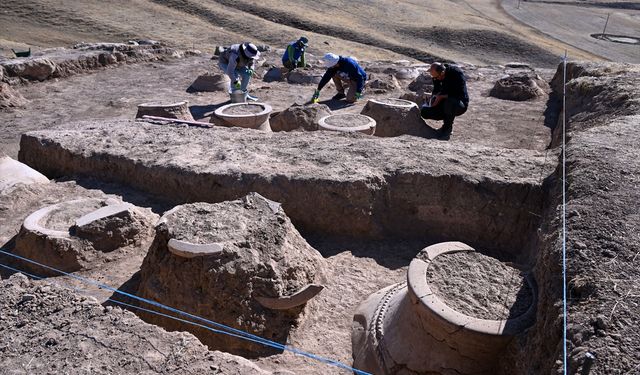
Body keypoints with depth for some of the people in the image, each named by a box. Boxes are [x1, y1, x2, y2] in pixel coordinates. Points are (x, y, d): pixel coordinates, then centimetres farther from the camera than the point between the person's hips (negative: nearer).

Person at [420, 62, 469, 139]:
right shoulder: (436, 76, -3)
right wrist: (434, 96, -9)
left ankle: (448, 128, -15)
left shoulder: (457, 73, -22)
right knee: (424, 111, -13)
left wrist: (441, 96, -26)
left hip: (461, 104, -6)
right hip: (445, 103, 6)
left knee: (449, 102, -40)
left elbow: (459, 94, -26)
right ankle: (448, 119, 8)